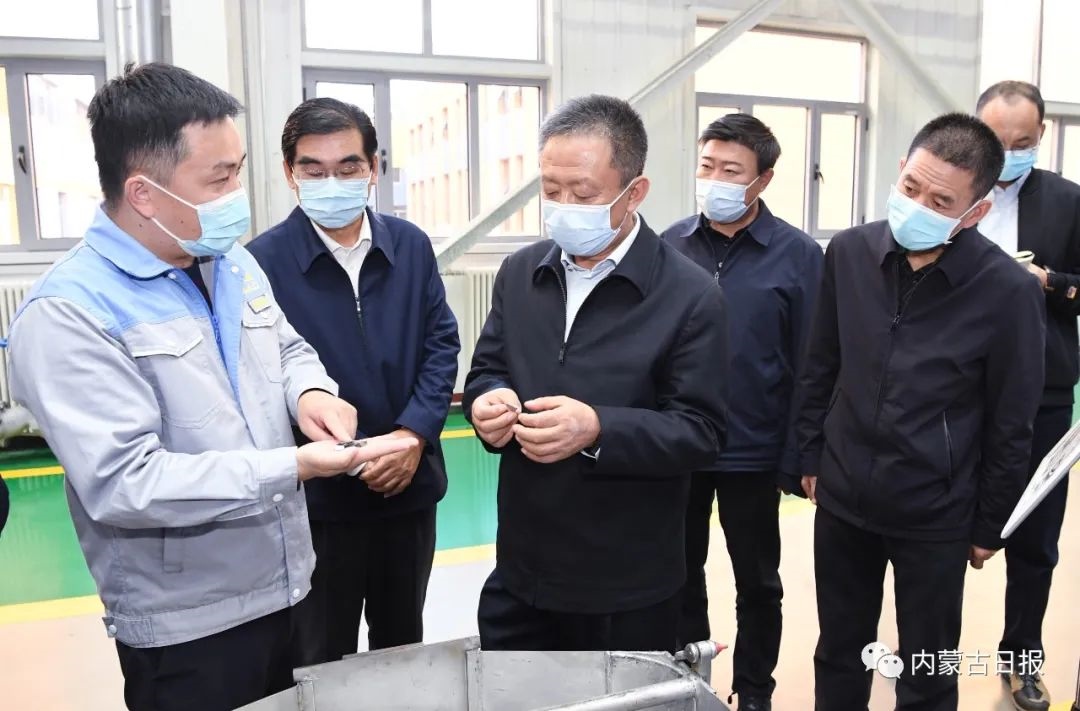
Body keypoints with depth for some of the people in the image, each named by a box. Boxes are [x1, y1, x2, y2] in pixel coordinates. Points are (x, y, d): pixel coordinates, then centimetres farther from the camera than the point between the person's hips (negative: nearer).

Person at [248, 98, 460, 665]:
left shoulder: (411, 246, 1)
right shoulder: (263, 259, -11)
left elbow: (441, 342, 1)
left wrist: (415, 434, -13)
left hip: (409, 486, 4)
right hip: (318, 497, -3)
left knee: (403, 646, 23)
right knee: (320, 663, 15)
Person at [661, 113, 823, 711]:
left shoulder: (798, 255, -8)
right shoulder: (672, 245, -1)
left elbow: (810, 367, -7)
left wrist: (796, 459, -8)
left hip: (753, 454, -2)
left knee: (757, 583, 16)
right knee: (681, 575, 18)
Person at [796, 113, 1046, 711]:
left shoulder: (1008, 290, -16)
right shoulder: (849, 252, -7)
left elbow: (1011, 424, -7)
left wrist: (988, 525, 0)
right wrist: (812, 456, 8)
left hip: (936, 516, -2)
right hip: (842, 499, 3)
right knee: (838, 656, 20)